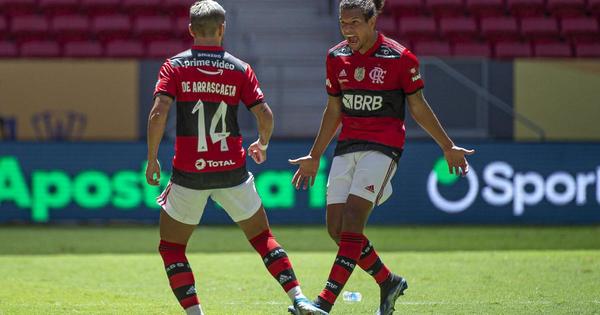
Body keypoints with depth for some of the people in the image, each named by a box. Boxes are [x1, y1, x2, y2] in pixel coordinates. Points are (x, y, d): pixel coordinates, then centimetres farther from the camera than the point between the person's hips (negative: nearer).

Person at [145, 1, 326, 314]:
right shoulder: (240, 69, 2)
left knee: (171, 247, 12)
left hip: (189, 172, -2)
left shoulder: (174, 66, -2)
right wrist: (262, 145, 18)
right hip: (232, 170, 2)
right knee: (262, 237, 17)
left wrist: (152, 159, -4)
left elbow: (158, 113, -14)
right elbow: (265, 115, -2)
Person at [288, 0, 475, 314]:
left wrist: (448, 147, 7)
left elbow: (418, 108, 3)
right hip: (347, 146, 6)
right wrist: (314, 157, 20)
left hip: (383, 147, -6)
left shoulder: (400, 58, -7)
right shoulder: (336, 57, 7)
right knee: (336, 227, -2)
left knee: (352, 220, -18)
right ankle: (388, 282, 19)